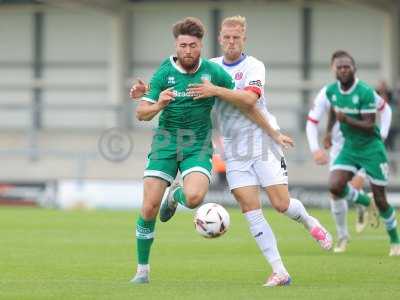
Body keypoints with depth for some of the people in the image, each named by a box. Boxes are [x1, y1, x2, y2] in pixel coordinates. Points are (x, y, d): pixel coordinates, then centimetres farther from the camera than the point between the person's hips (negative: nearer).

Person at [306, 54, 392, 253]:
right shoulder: (326, 94, -8)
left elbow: (385, 109, 6)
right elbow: (311, 122, -6)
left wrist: (382, 134, -5)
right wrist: (315, 149, -18)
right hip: (339, 147, 2)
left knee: (355, 186, -20)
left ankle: (363, 212, 17)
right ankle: (342, 235, 15)